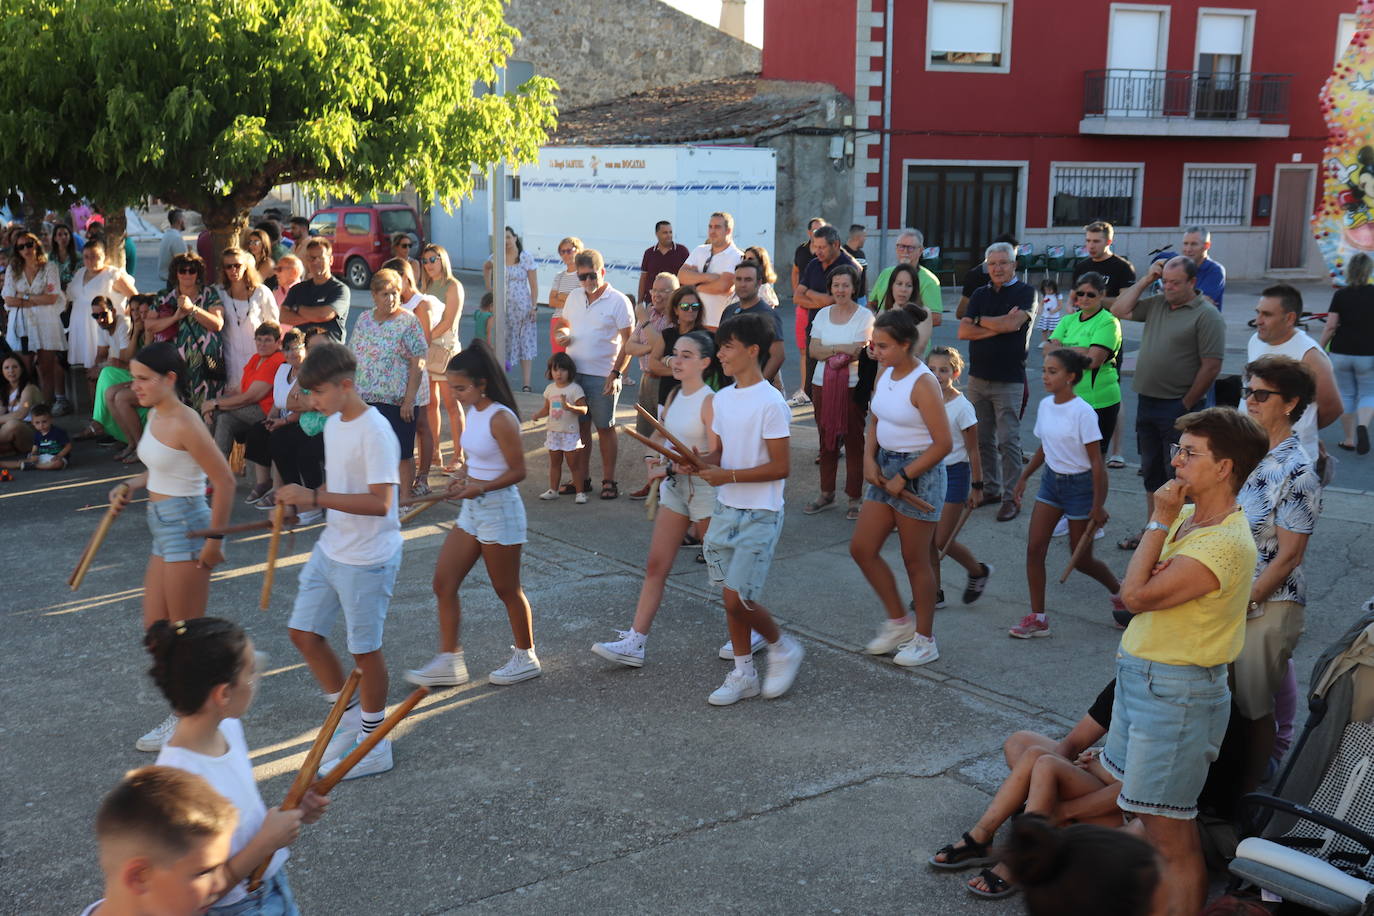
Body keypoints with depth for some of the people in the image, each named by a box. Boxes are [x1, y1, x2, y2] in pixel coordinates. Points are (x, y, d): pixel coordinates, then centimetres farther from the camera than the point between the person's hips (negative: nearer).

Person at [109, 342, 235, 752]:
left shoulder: (184, 423, -20)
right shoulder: (155, 415, 8)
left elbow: (224, 481, -21)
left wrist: (215, 540, -18)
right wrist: (133, 485, 6)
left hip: (186, 527, -10)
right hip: (165, 530, 10)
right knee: (155, 630, 16)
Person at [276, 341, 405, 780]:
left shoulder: (375, 432, -22)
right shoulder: (333, 423, 6)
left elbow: (379, 502, -29)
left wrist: (315, 497, -31)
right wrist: (301, 505, 1)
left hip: (367, 559, -9)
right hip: (330, 549, 9)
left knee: (365, 648, 4)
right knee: (303, 631, 13)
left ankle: (375, 746, 22)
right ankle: (350, 716, 31)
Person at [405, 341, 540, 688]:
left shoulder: (500, 419, -19)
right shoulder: (472, 412, 7)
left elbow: (518, 471, -18)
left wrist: (480, 488, -26)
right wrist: (463, 481, 3)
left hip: (499, 510, -9)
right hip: (472, 511, 9)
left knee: (506, 589, 5)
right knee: (443, 582, 6)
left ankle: (526, 658, 24)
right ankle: (449, 662, 13)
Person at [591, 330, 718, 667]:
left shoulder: (709, 402, -17)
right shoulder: (675, 395, 6)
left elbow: (716, 456, -22)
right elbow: (662, 436, 18)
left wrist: (672, 468, -34)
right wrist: (656, 464, -1)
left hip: (704, 489, -7)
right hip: (674, 488, 7)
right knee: (655, 566, 3)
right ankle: (635, 642, 4)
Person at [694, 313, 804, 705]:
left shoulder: (770, 403, -16)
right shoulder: (721, 398, 8)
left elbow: (780, 467, -17)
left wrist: (729, 476, -21)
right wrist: (700, 463, -8)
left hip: (759, 516, -7)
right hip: (726, 511, 7)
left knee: (737, 598, -8)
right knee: (731, 597, 11)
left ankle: (783, 648, 18)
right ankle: (743, 675, 24)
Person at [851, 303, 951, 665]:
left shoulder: (923, 383, -20)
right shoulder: (886, 374, 4)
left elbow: (943, 444, -21)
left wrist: (903, 477, -17)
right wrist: (869, 459, -1)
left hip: (919, 471, -8)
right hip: (886, 467, 8)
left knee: (915, 560, 4)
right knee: (861, 548, 9)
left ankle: (925, 640, 21)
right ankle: (899, 622, 26)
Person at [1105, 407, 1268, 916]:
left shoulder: (1225, 543, -22)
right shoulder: (1187, 519, 8)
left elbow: (1136, 596, -24)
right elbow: (1136, 590, 9)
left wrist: (1159, 522, -17)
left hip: (1177, 693, -10)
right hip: (1141, 678, 10)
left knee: (1171, 834, -2)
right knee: (1151, 819, 21)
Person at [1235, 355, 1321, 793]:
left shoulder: (1297, 470, -18)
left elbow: (1288, 555, -16)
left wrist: (1245, 602, -14)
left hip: (1267, 603, -6)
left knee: (1252, 705, 7)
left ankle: (1249, 794, 25)